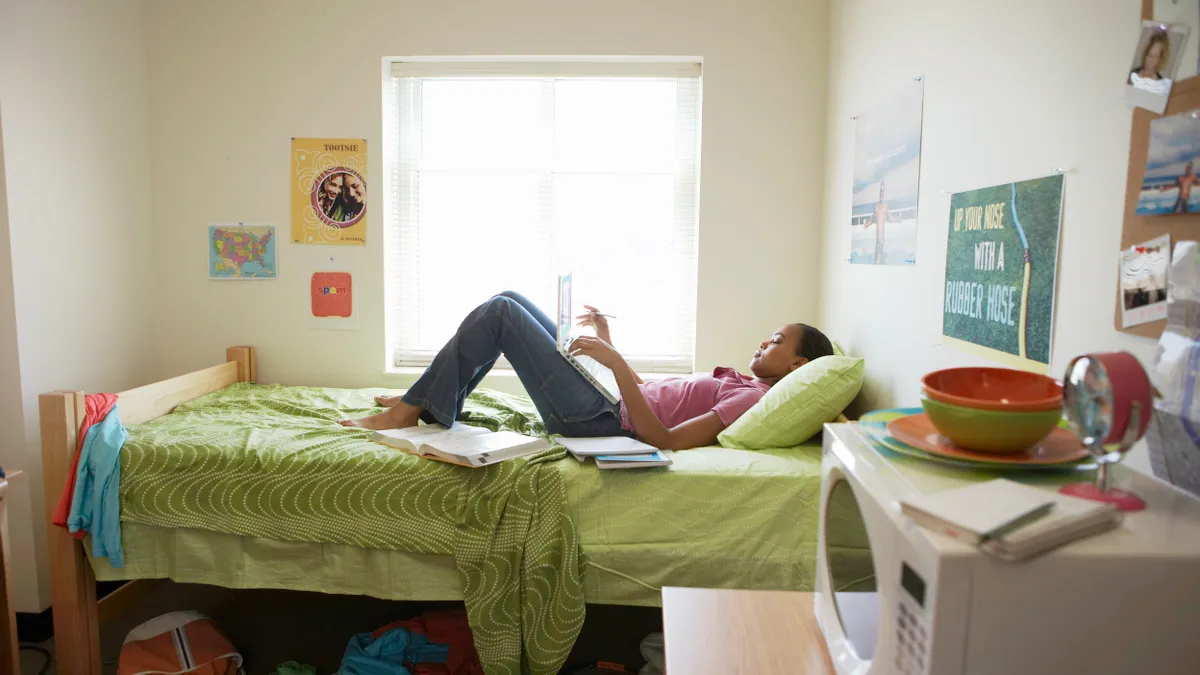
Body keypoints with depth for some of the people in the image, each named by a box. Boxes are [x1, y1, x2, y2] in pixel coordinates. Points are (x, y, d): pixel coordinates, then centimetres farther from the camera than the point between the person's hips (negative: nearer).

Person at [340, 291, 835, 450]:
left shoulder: (756, 396, -11)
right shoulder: (739, 382, 19)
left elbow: (665, 440, -25)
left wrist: (616, 362, -24)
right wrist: (609, 341, 17)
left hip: (600, 424, -10)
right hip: (608, 407, 10)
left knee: (498, 312, -10)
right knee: (509, 300, 10)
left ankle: (411, 410, 1)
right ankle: (430, 405, 16)